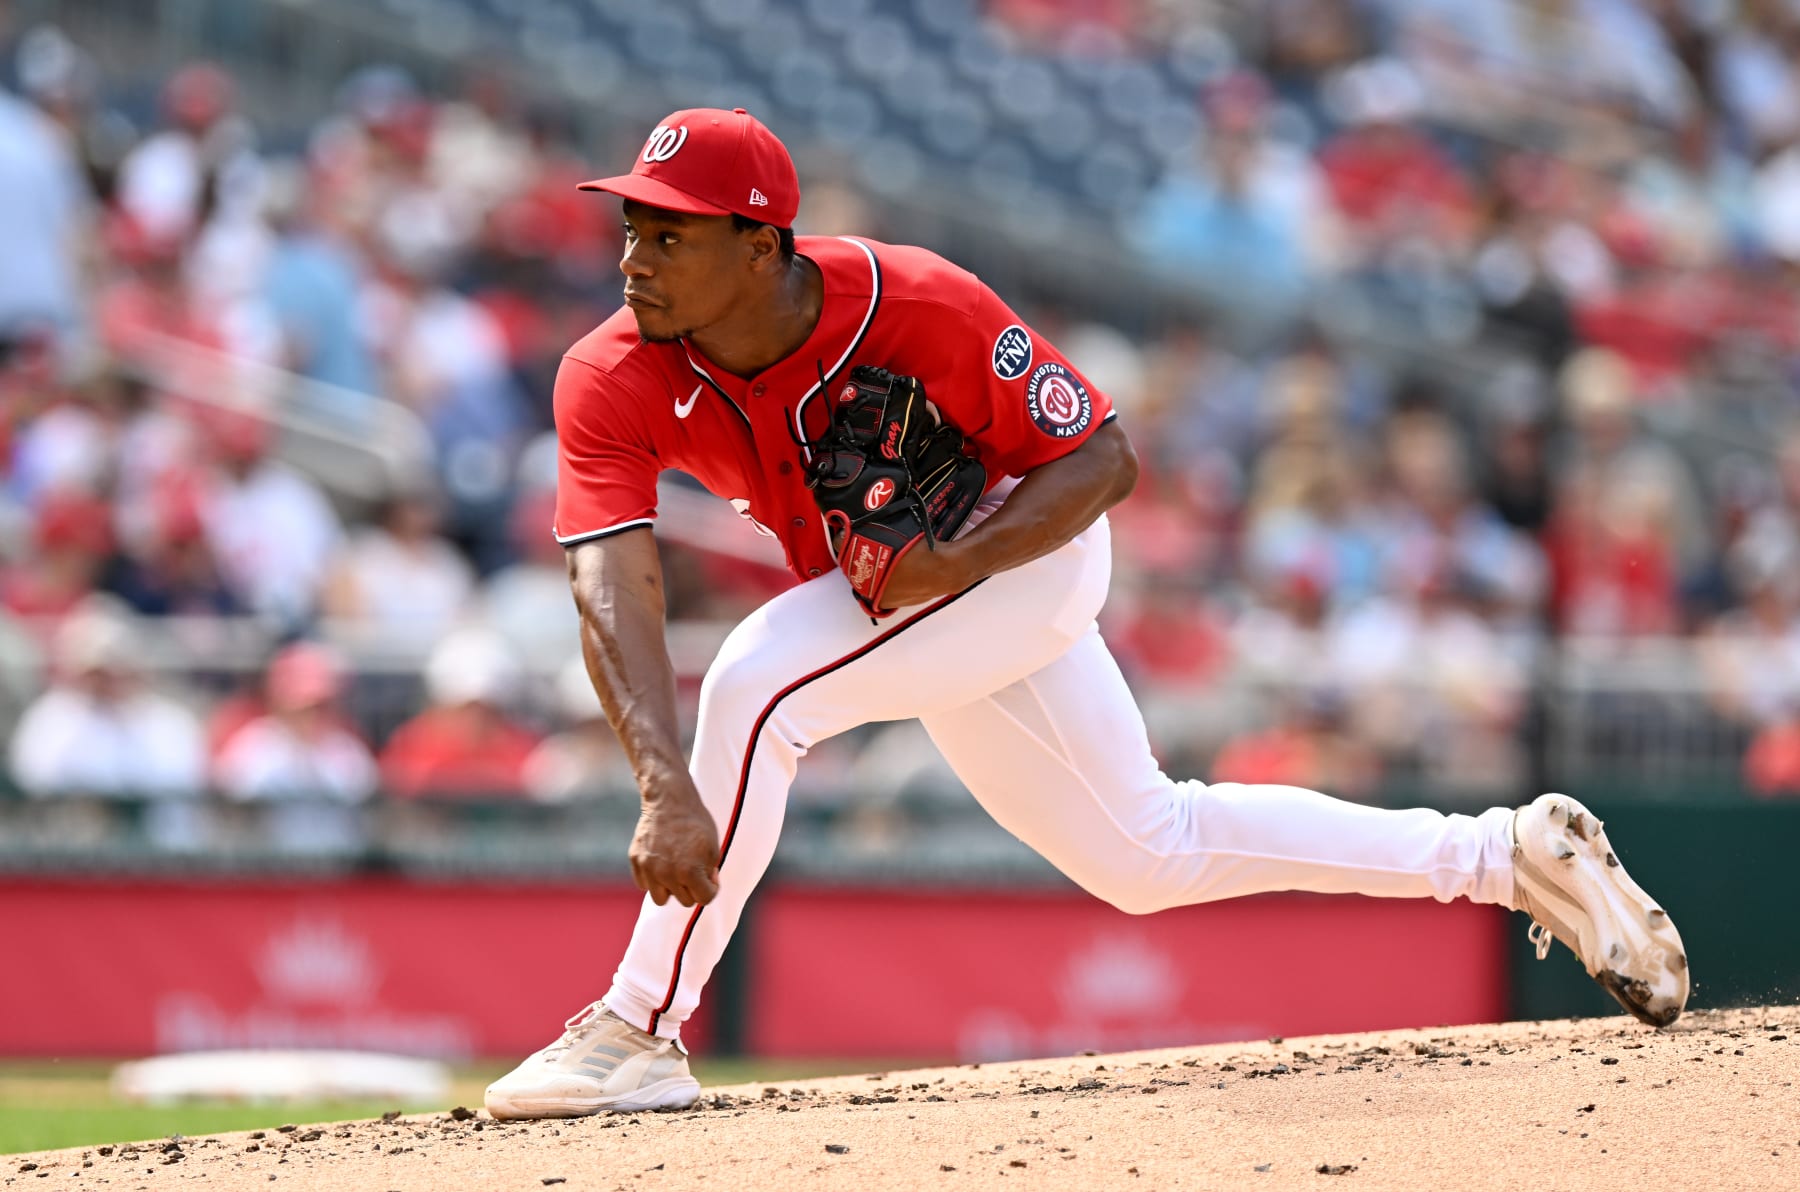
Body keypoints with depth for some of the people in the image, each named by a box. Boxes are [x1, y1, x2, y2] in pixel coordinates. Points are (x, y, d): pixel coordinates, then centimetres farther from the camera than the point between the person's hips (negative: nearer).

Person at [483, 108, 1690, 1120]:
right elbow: (614, 596, -36)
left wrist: (954, 566, -37)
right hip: (895, 594, 6)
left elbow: (1104, 457, -21)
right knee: (1145, 853, 15)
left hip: (1024, 549, -6)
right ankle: (1510, 855, 26)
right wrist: (669, 792, -51)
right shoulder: (612, 381, -24)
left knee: (757, 682, -29)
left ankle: (642, 1028, -20)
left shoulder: (917, 306, -32)